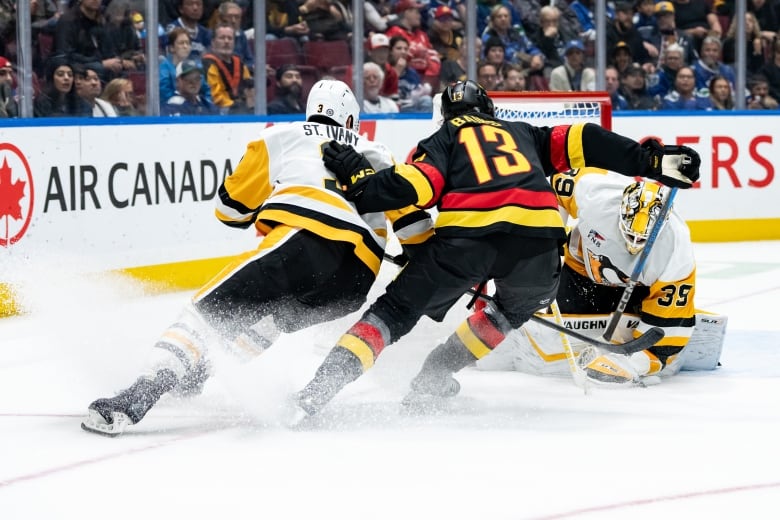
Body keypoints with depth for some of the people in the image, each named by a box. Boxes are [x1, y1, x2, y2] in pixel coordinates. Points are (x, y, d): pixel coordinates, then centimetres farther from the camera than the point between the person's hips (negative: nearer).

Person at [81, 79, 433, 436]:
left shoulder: (280, 137, 24)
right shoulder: (376, 154, 33)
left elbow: (232, 207, 25)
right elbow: (411, 219, 23)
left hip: (305, 236, -4)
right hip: (360, 279, 4)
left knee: (214, 307, -7)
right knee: (269, 314, 29)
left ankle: (138, 397, -27)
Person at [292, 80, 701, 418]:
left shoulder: (442, 140, 24)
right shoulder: (522, 133, 35)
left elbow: (413, 187, 5)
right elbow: (581, 142, 26)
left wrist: (358, 180, 12)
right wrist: (650, 159, 27)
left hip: (465, 235, -2)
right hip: (537, 238, 2)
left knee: (397, 310, 6)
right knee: (516, 308, 34)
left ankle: (317, 392, -12)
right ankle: (436, 372, 25)